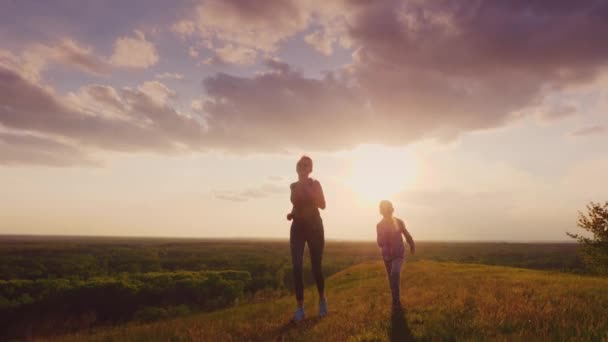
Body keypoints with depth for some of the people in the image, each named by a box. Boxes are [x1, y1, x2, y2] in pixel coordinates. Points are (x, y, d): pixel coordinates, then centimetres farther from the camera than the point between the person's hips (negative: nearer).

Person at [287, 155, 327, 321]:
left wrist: (307, 188, -23)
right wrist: (291, 214, 3)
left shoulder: (315, 184, -3)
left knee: (316, 267, 1)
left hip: (314, 227, -3)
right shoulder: (293, 186, 10)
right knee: (297, 268, -8)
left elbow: (322, 205, -15)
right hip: (297, 228, 3)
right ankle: (300, 308, -2)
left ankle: (322, 299, 27)